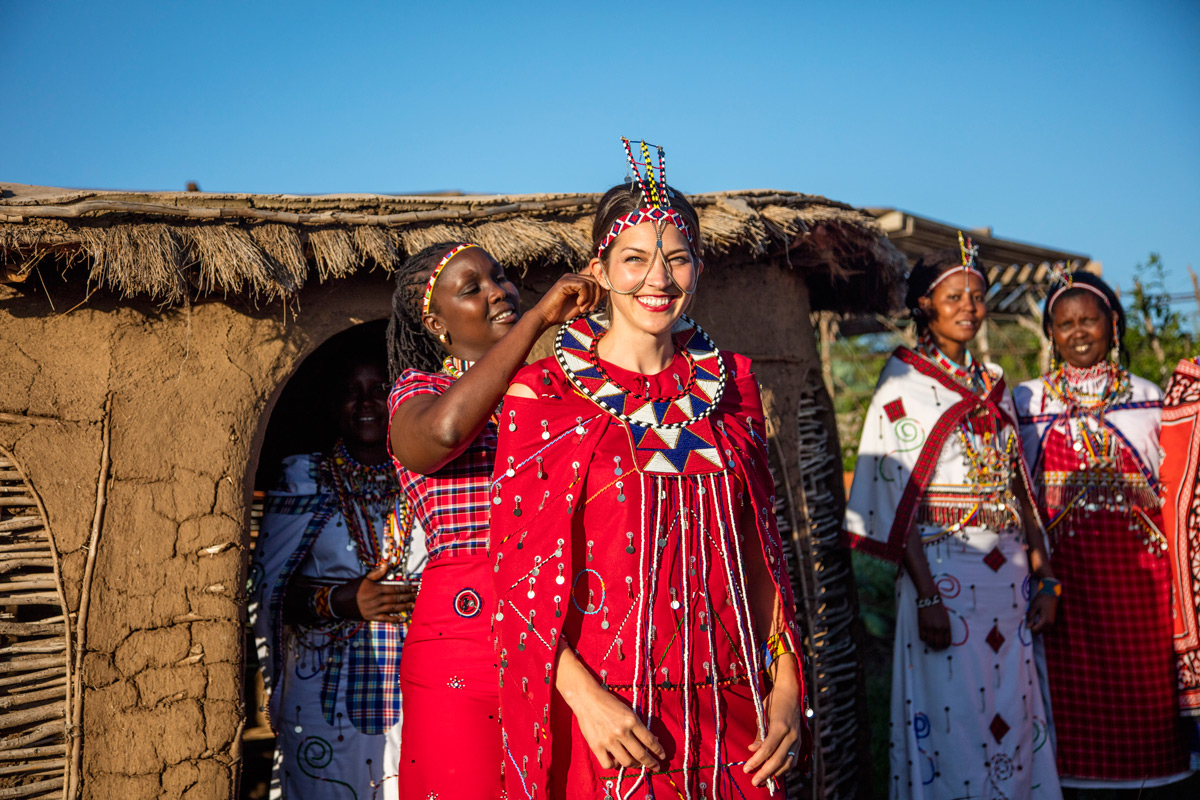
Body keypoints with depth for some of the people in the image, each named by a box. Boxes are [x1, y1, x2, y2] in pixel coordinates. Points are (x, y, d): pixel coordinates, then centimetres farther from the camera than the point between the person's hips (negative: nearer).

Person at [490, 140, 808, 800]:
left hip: (727, 708, 4)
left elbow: (759, 550, 9)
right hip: (603, 709, -3)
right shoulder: (541, 393, -5)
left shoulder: (729, 386, 7)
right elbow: (519, 568, -7)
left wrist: (786, 688, 1)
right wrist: (585, 697, -17)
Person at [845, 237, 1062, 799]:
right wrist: (926, 596, -18)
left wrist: (1043, 578, 7)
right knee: (952, 716, -2)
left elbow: (1019, 487, 14)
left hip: (1008, 573, 6)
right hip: (944, 569, -6)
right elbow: (897, 495, -11)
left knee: (1013, 708, 10)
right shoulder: (905, 385, -5)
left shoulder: (992, 383, 14)